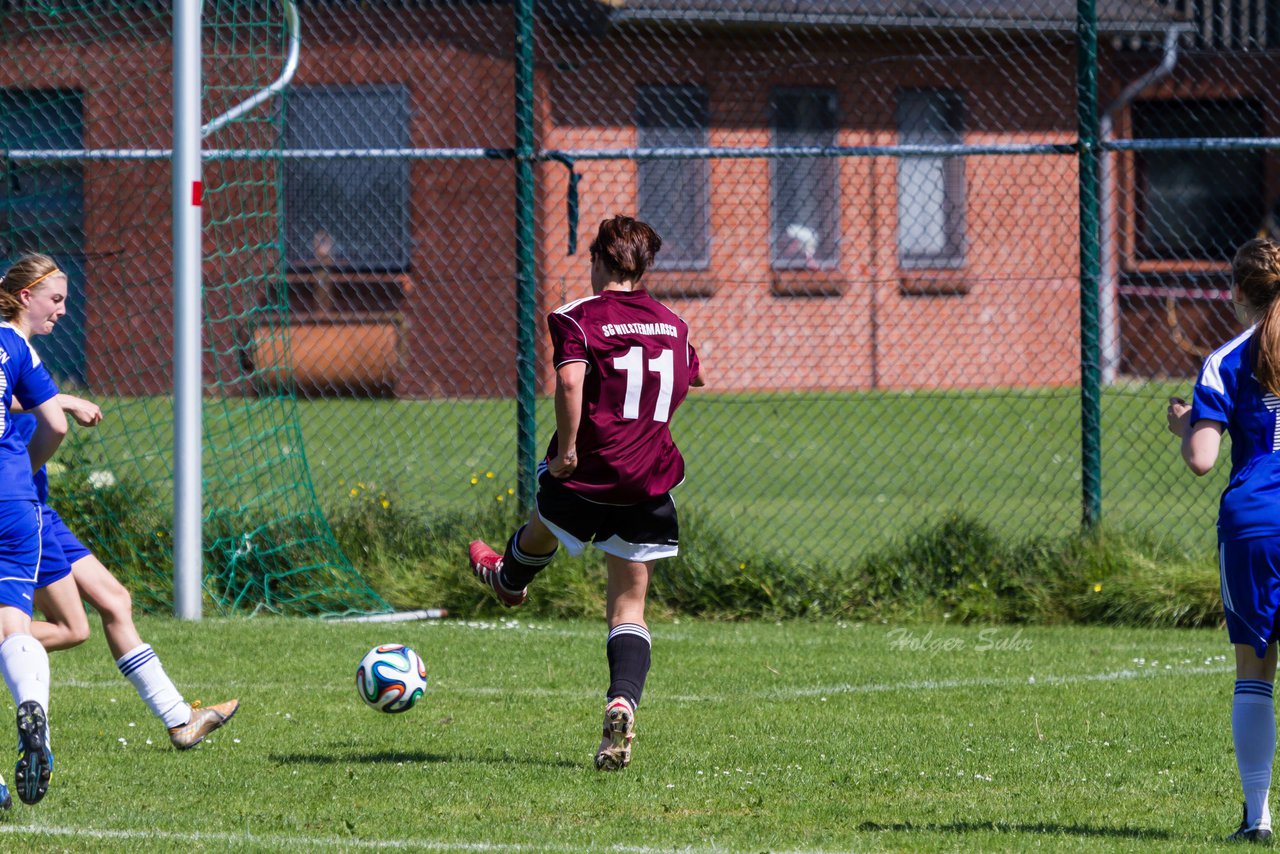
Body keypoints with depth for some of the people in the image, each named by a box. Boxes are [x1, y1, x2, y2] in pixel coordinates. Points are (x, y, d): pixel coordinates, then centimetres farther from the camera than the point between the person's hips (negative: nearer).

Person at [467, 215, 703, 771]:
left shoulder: (578, 318, -9)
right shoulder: (673, 324, 9)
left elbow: (570, 379, -26)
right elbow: (693, 376, 28)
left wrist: (567, 448, -19)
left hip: (584, 475, -3)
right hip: (649, 487, 3)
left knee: (541, 530, 33)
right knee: (629, 610, 5)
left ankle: (510, 580, 64)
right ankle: (622, 703, -17)